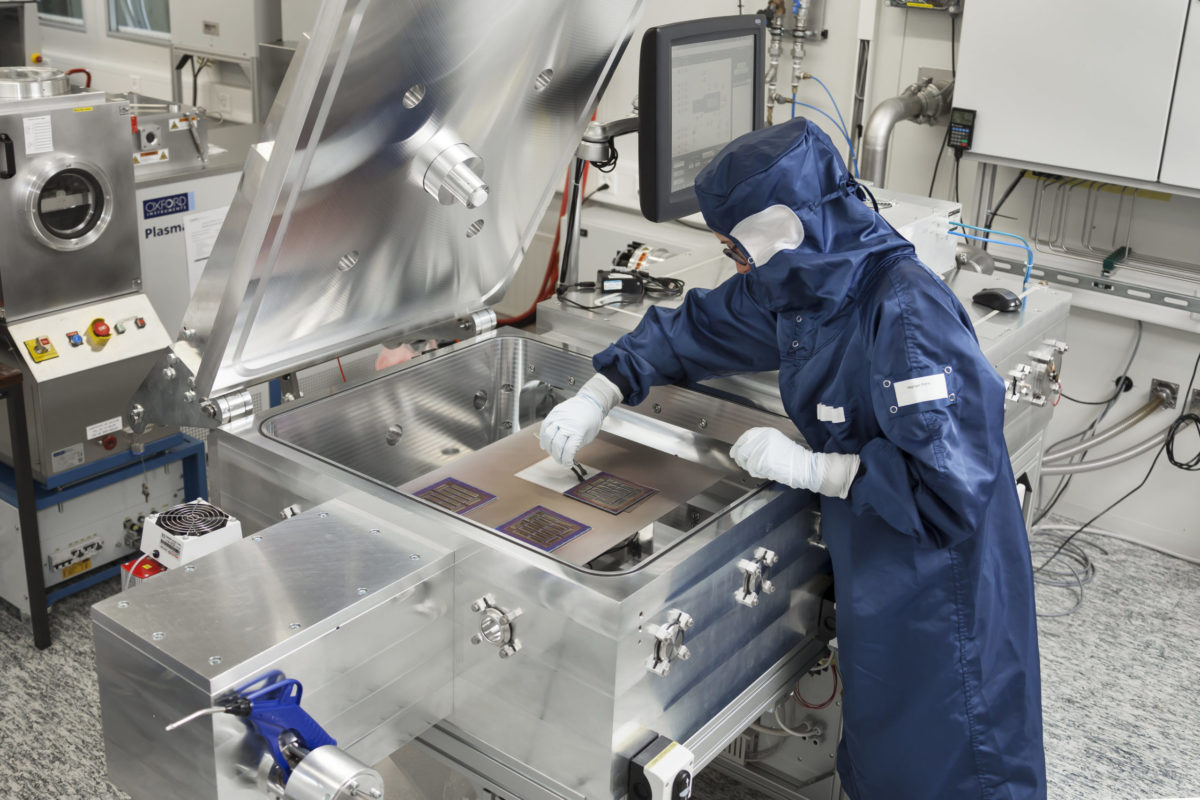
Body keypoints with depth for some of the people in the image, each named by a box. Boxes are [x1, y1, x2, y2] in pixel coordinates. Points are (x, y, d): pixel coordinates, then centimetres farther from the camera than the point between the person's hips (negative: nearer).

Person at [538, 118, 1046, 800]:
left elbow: (949, 485, -33)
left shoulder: (909, 313, -31)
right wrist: (598, 396, 1)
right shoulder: (799, 285, -4)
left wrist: (810, 467, -27)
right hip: (866, 563, 8)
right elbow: (697, 327, 10)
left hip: (939, 575, -8)